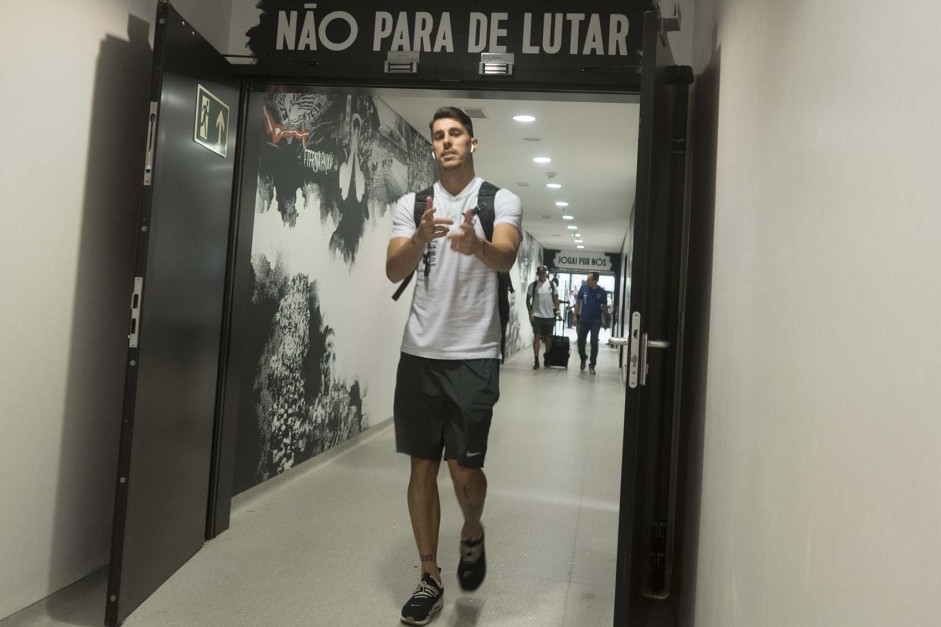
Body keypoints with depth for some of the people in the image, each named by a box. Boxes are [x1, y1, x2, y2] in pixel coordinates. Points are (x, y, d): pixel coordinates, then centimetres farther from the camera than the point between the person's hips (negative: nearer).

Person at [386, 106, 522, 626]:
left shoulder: (501, 200, 0)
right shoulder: (411, 204, 7)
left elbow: (505, 258, -20)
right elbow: (394, 271, -8)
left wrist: (475, 244, -43)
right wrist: (420, 238, -30)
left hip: (474, 356, -3)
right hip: (419, 353, 3)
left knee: (464, 469, -2)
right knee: (422, 467, 8)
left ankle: (472, 534, 34)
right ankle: (430, 579, 25)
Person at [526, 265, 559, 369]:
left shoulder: (552, 285, 3)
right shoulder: (533, 285, -2)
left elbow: (556, 299, 10)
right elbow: (528, 300, 3)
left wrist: (557, 310, -2)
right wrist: (530, 313, -5)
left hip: (549, 316, 2)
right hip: (537, 316, -2)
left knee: (548, 338, 12)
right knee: (536, 337, -5)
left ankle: (547, 357, 33)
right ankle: (536, 361, -3)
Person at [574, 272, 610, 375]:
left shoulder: (602, 292, -9)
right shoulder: (583, 288, -6)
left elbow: (604, 307, 0)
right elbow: (578, 302, 3)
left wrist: (606, 321, 2)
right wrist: (575, 316, -1)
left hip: (596, 322, -2)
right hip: (583, 320, 2)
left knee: (594, 343, 0)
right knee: (580, 341, 7)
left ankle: (592, 365, 10)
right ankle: (583, 359, 34)